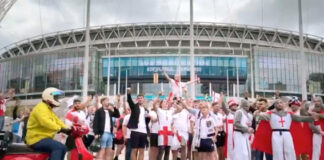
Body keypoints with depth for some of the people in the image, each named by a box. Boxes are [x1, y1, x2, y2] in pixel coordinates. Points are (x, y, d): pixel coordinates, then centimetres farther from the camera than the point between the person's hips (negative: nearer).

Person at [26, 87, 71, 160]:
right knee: (58, 147, -27)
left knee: (62, 148, 11)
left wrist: (67, 129, -1)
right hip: (37, 139, -11)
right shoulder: (41, 108, -16)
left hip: (43, 138, 11)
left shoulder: (48, 109, 20)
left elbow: (56, 121, 15)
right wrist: (60, 129, -39)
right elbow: (45, 122, -33)